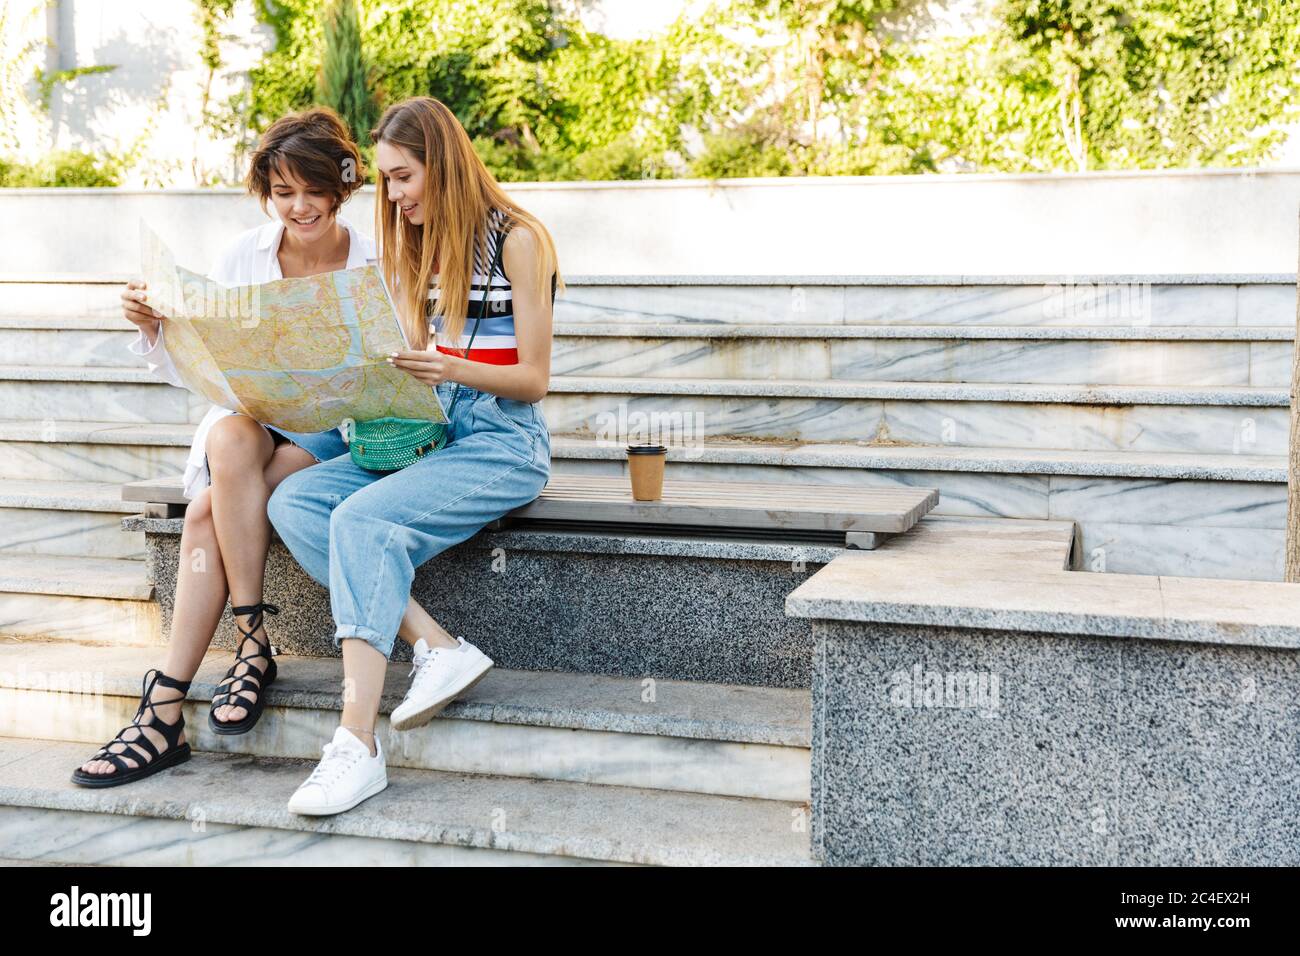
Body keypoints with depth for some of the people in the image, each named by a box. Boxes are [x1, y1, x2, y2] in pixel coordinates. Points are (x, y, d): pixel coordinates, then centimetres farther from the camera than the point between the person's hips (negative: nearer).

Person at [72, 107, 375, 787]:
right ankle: (254, 641, -28)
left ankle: (165, 708, -22)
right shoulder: (243, 257, 4)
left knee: (209, 512, -29)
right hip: (248, 419, 3)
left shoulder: (375, 268, -2)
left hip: (337, 432, -2)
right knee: (230, 436, -35)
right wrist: (153, 327, -11)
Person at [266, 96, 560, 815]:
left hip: (503, 443, -8)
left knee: (361, 519, -31)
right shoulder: (422, 243, 18)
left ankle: (357, 744, -32)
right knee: (292, 501, -16)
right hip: (426, 433, 8)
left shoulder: (518, 239, -6)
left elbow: (533, 379, -9)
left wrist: (451, 367, -26)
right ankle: (438, 648, -21)